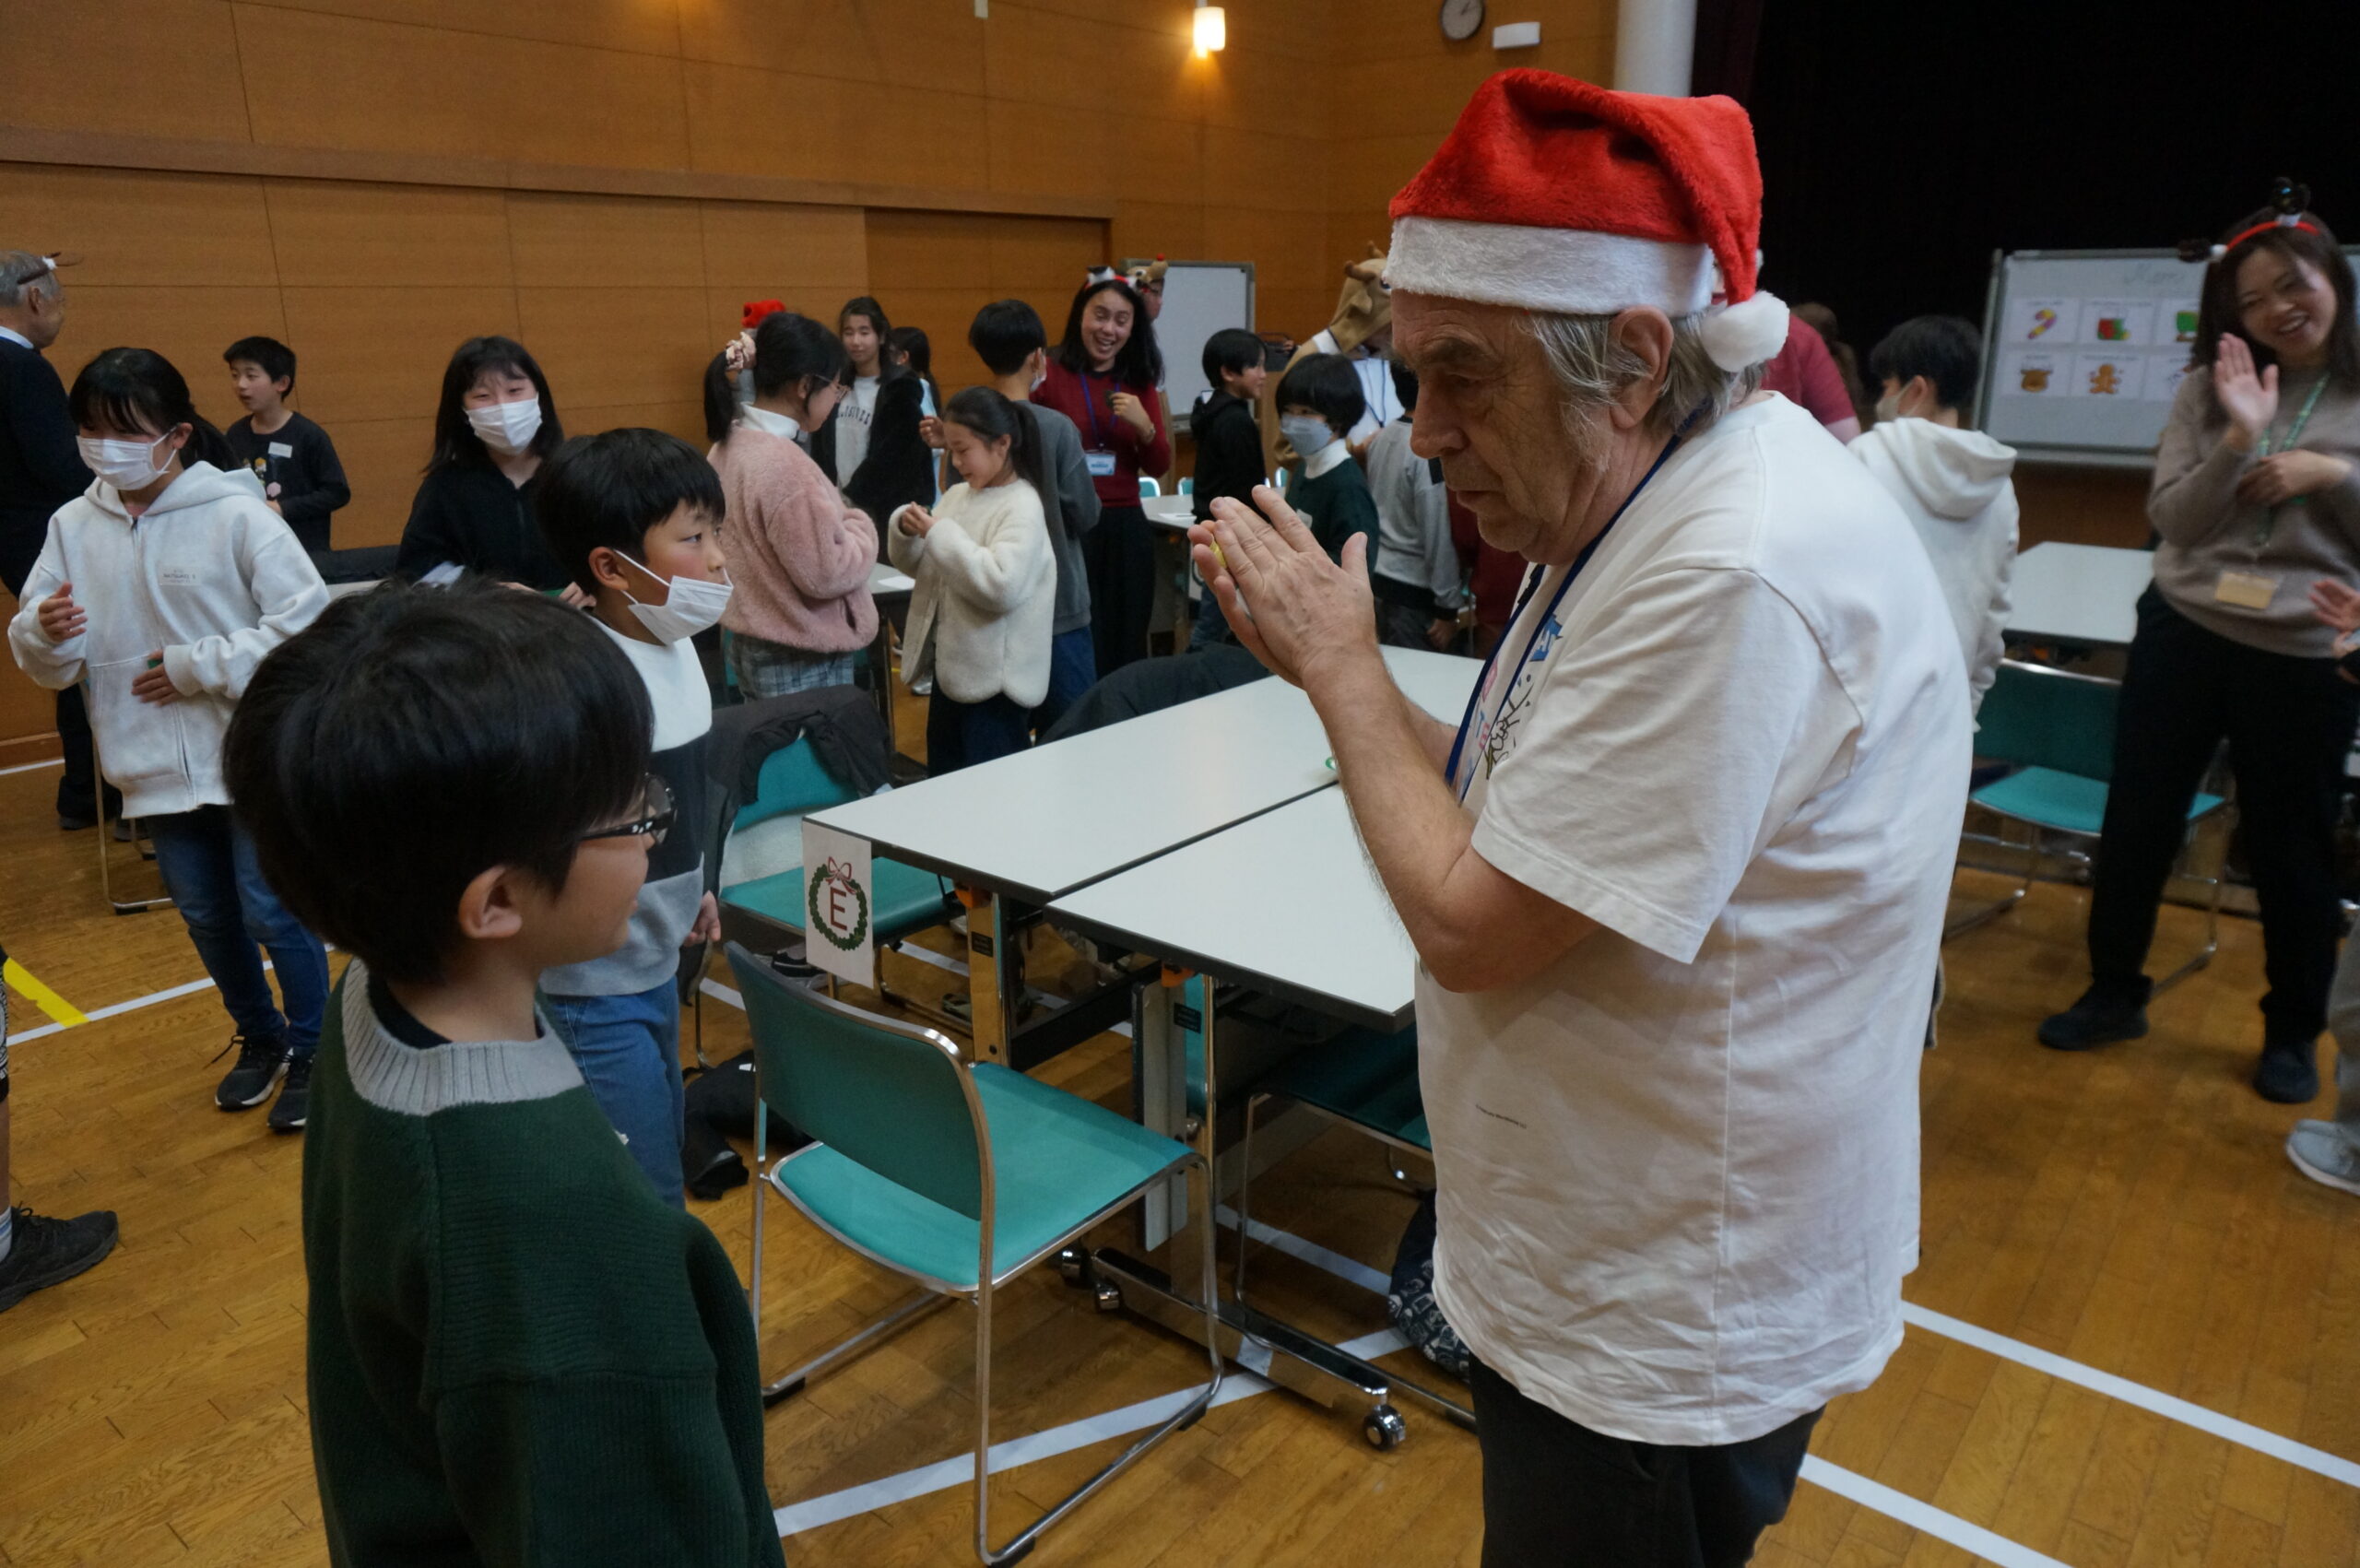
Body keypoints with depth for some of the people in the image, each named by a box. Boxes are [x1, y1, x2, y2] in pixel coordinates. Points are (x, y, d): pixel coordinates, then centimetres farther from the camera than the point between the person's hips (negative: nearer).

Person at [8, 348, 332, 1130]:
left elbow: (310, 624, -16)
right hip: (158, 767, 5)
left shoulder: (235, 515, -12)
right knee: (207, 918, 18)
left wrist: (198, 667, -14)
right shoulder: (73, 526, 0)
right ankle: (259, 1037, 39)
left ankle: (313, 1050, 23)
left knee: (271, 911, 3)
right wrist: (44, 632, -19)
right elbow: (42, 663, 4)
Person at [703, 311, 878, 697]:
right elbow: (826, 574, -21)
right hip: (803, 664, -9)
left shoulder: (730, 444, 5)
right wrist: (861, 526, -4)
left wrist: (840, 522, 8)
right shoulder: (784, 463, -23)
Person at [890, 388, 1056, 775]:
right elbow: (919, 566, 18)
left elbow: (1001, 586, -29)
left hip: (995, 679, -8)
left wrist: (941, 535, -22)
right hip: (949, 666, 8)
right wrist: (907, 532, -3)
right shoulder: (957, 495, 9)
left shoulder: (1022, 507, -15)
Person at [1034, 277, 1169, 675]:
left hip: (1125, 528, 4)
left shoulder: (1140, 383, 10)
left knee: (1126, 647, 10)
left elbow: (1159, 466, 9)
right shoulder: (1049, 377, -4)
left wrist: (1145, 426, -9)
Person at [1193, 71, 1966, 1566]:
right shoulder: (1654, 502, 2)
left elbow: (1471, 924, -27)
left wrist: (1342, 663, -16)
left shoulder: (1734, 573, -31)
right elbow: (1506, 814, 6)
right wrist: (1332, 656, -6)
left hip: (1669, 1330, -9)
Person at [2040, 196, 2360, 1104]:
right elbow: (2171, 520, -5)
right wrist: (2239, 439, -18)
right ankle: (2114, 994, 26)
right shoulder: (2208, 390, 3)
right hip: (2183, 633, 2)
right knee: (2136, 823, 8)